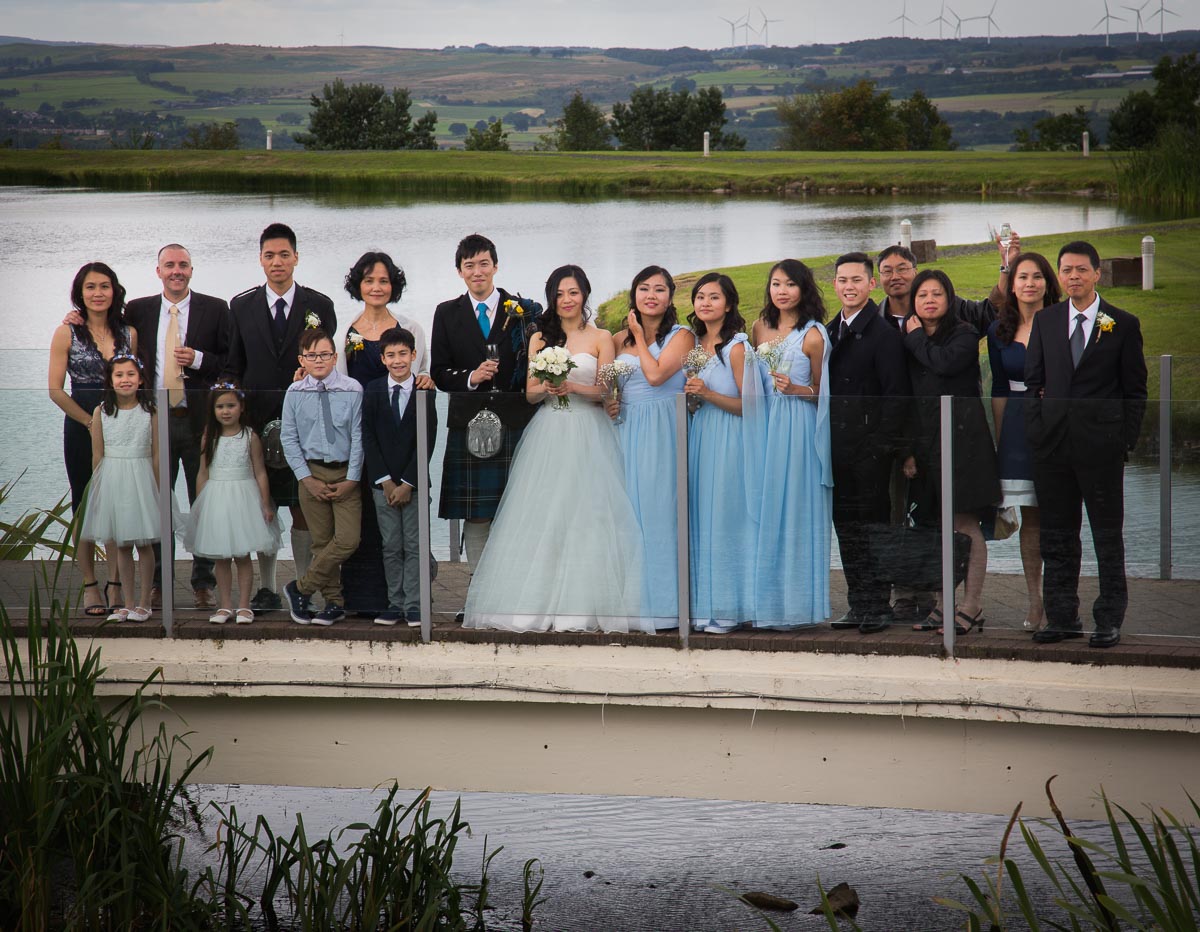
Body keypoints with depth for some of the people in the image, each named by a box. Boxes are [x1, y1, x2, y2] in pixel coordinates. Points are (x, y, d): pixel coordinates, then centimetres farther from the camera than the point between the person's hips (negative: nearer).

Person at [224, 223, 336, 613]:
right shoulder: (241, 306, 9)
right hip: (257, 420, 2)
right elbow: (233, 367, 11)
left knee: (303, 508, -1)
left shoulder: (319, 306, 4)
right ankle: (267, 588, 11)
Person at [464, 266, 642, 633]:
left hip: (588, 434, -2)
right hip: (547, 434, 2)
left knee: (585, 516, -8)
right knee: (541, 517, -5)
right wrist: (546, 388, -12)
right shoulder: (539, 339, 12)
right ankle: (538, 603, -5)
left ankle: (581, 607, -8)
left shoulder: (600, 338, 5)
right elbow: (530, 393, 9)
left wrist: (573, 387, -16)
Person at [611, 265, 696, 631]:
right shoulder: (620, 339, 14)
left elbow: (656, 374, -15)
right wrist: (608, 402, 0)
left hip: (662, 433, -5)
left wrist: (640, 335, -4)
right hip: (627, 432, 5)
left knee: (658, 511, -7)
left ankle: (662, 604, -4)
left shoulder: (680, 336, -1)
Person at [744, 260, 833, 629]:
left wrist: (794, 389, -16)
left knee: (793, 511, -4)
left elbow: (820, 392, 1)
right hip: (764, 428, 5)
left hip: (798, 429, -5)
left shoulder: (813, 336, -5)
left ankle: (792, 606, 1)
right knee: (763, 511, 4)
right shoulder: (760, 328, 11)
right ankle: (763, 602, 9)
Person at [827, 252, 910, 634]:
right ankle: (858, 605, 15)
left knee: (873, 526, -4)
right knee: (847, 528, 9)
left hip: (870, 447, -7)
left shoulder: (883, 332, -7)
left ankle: (879, 606, 1)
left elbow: (895, 394, -11)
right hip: (837, 446, 7)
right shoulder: (830, 331, 15)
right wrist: (824, 440, 10)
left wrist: (884, 443, -16)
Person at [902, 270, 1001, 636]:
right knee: (938, 526, 8)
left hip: (961, 436, -6)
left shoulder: (964, 334, 0)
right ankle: (943, 605, 13)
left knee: (965, 524, -7)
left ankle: (971, 608, -6)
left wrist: (916, 338, -3)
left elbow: (945, 362, -21)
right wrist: (908, 450, 9)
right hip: (925, 439, 6)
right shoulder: (911, 344, 16)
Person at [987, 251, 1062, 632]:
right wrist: (1000, 439, 11)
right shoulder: (999, 332, 9)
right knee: (1029, 517, 3)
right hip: (1018, 428, 3)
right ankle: (1034, 600, 8)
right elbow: (999, 391, 13)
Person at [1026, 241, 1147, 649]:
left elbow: (1135, 392, 2)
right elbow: (1033, 381, 12)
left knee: (1108, 534, 2)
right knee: (1057, 534, 8)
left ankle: (1109, 620, 8)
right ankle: (1062, 617, 15)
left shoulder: (1123, 325, 2)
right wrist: (1037, 431, 1)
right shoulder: (1045, 321, 11)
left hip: (1101, 443, -3)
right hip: (1053, 443, 3)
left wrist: (1126, 440, -7)